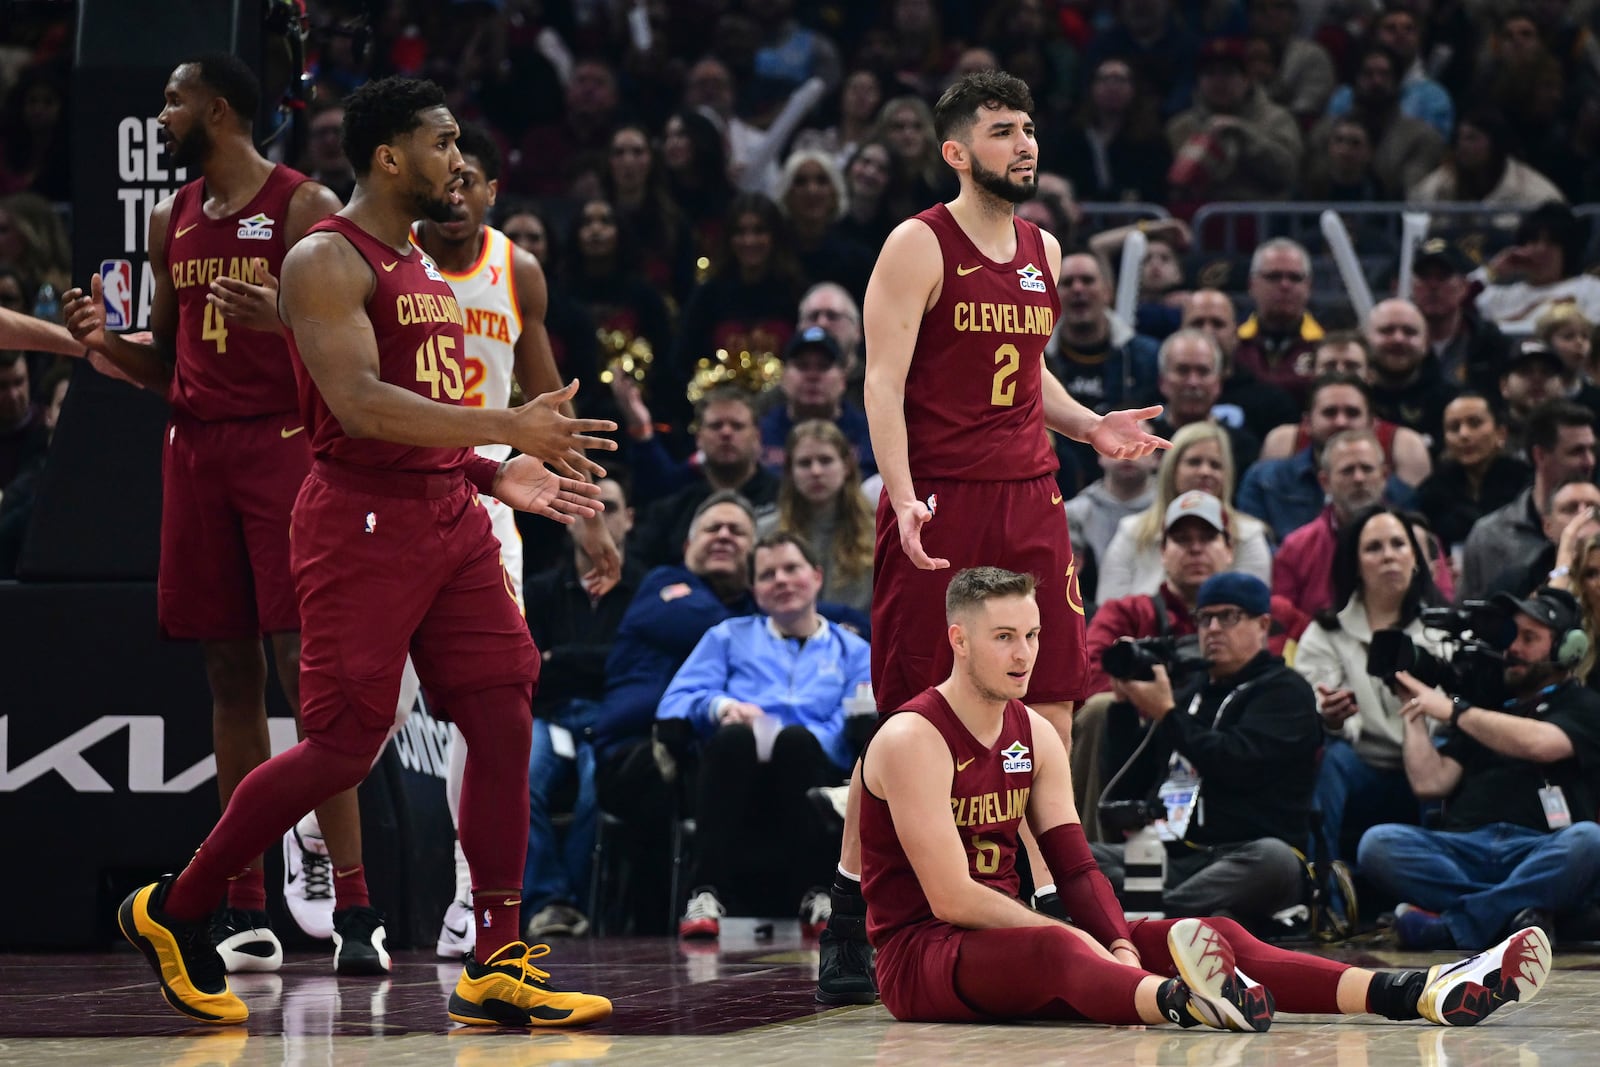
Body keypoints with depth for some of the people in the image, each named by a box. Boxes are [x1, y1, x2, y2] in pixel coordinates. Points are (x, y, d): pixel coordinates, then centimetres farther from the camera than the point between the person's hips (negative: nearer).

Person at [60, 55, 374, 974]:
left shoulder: (305, 208, -5)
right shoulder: (175, 221, 16)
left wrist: (282, 318, -26)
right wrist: (106, 341, 2)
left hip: (284, 445, -6)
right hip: (197, 449, 6)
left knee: (305, 667, -12)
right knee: (230, 674, 6)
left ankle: (352, 907, -13)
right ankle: (246, 914, 8)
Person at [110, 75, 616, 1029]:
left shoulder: (427, 270, 19)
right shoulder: (329, 262, -10)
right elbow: (359, 408, -22)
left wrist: (495, 477, 13)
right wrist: (507, 430, -26)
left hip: (448, 516, 9)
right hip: (363, 522, -9)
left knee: (504, 721, -1)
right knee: (347, 745, -7)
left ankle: (497, 970, 1)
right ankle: (174, 910, 10)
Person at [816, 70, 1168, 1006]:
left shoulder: (1044, 252, 15)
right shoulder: (919, 247, -6)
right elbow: (884, 383, -13)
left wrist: (1088, 426, 9)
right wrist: (903, 498, -25)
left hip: (1030, 499, 6)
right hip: (942, 503, -6)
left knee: (1052, 709, 2)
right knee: (909, 721, -4)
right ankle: (851, 930, 3)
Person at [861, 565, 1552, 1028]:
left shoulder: (1034, 734, 12)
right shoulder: (913, 741, -14)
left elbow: (1075, 867, 8)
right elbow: (950, 897, -21)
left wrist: (1118, 943, -13)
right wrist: (1082, 940, -19)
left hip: (1003, 930, 8)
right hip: (918, 950, -8)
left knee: (1214, 935, -11)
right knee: (1052, 951, -43)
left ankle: (1414, 995, -29)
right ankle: (1179, 1002, -76)